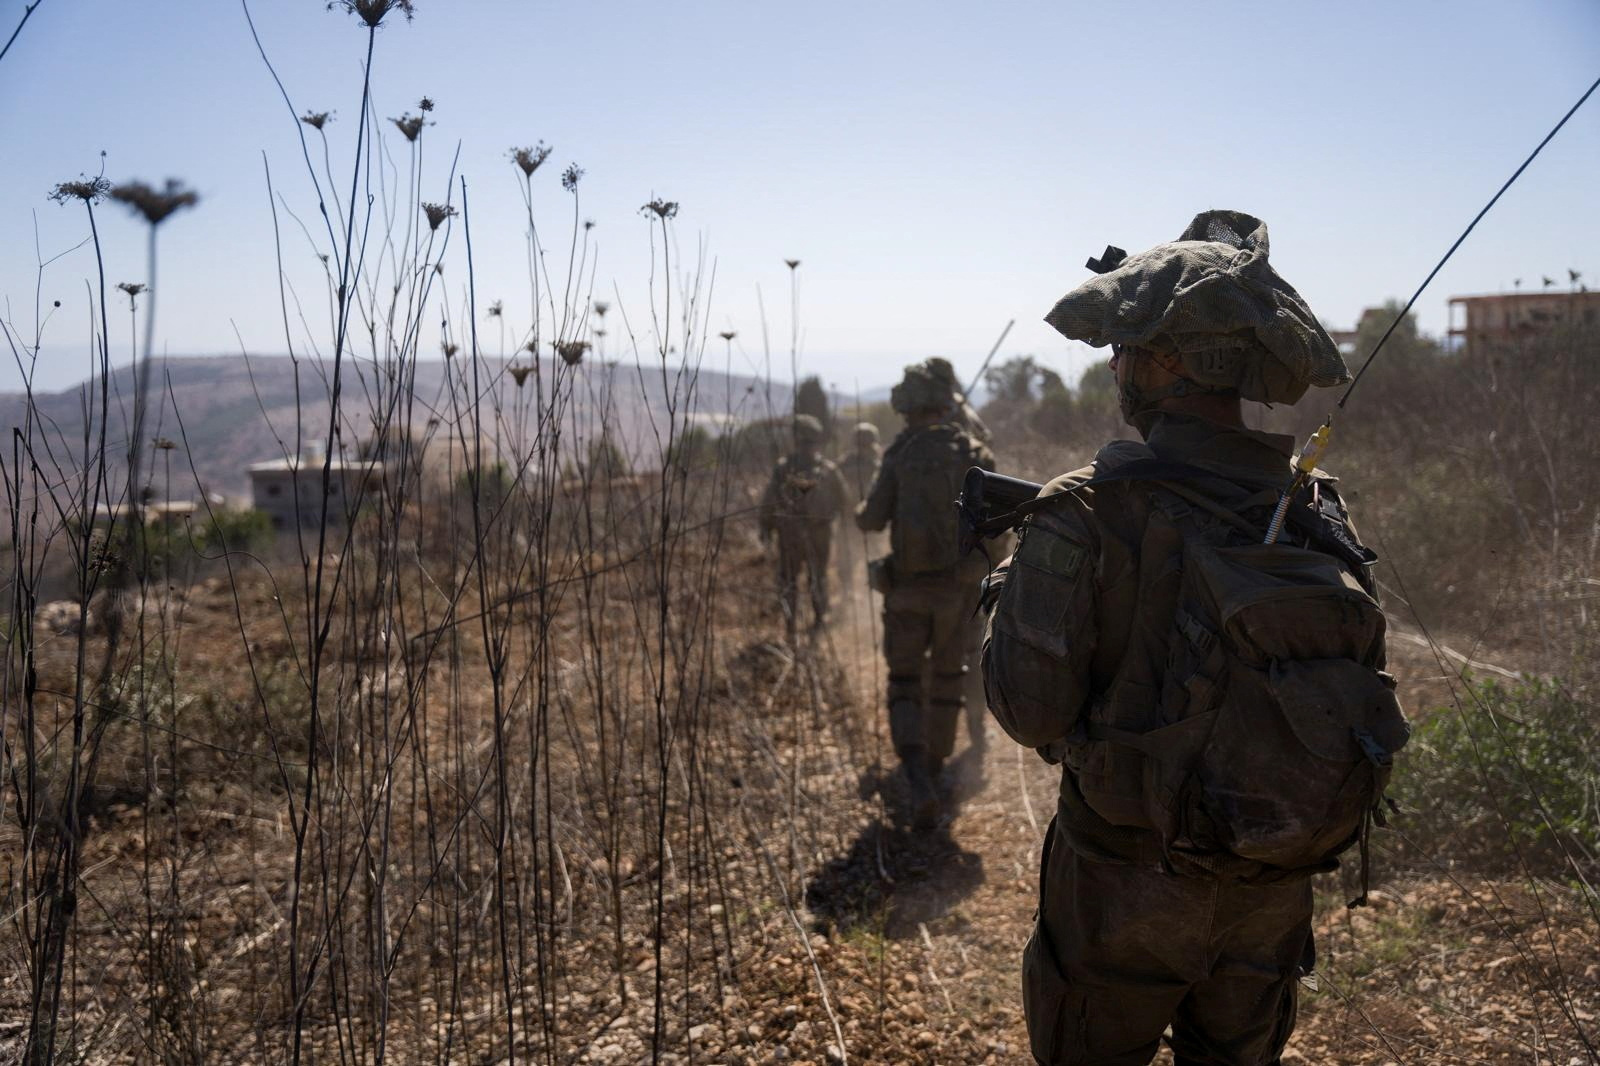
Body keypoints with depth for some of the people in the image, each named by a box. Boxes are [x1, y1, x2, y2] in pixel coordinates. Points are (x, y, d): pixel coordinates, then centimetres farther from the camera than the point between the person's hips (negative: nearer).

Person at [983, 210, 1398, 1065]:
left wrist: (1009, 584, -2)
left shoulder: (1087, 514, -22)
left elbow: (1030, 713, -18)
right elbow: (1361, 693, 4)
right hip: (1273, 887, 5)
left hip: (1130, 879, -4)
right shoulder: (1317, 509, -5)